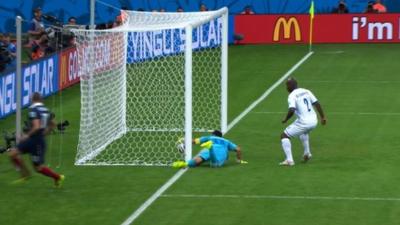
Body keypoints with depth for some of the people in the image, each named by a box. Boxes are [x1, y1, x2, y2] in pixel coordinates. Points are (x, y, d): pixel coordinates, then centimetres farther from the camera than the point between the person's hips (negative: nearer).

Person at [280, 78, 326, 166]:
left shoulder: (292, 96, -10)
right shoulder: (306, 91, 10)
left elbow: (292, 110, -23)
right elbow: (317, 104, 9)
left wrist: (285, 120, -6)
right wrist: (322, 117, 15)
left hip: (303, 122, -7)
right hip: (314, 121, 7)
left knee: (284, 136, 6)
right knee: (303, 132, 40)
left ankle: (289, 160, -4)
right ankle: (307, 153, 36)